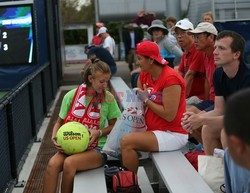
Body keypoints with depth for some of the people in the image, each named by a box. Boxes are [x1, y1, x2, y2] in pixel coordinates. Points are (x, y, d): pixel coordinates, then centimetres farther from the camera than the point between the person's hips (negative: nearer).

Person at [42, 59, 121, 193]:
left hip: (97, 149, -2)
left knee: (69, 163, -31)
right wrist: (54, 137, -10)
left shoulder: (108, 98, -2)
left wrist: (99, 132, -13)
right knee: (52, 164, -30)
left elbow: (114, 126, 6)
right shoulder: (71, 96, -1)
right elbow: (60, 122, 10)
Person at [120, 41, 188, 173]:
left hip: (174, 135, -9)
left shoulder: (170, 79, -18)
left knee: (126, 142, -20)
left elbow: (169, 115, -22)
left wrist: (147, 100, -13)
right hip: (156, 131, 9)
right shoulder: (144, 75, 7)